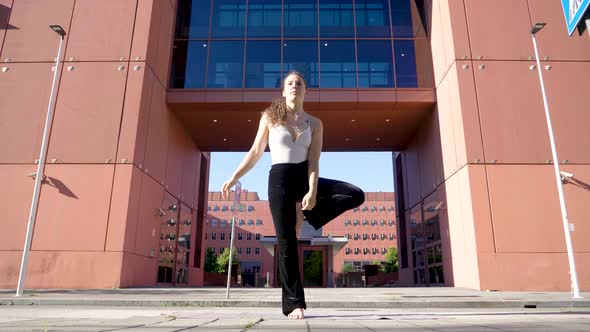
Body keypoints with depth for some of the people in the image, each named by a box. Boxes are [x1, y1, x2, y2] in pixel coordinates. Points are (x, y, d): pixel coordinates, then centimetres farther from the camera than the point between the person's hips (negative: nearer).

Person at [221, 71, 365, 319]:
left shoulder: (314, 124, 5)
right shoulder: (269, 117, 3)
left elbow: (313, 162, -4)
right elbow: (255, 153, 7)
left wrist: (312, 192, -18)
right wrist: (233, 178, 3)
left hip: (305, 177, 3)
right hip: (280, 179, -2)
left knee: (357, 195, -15)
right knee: (286, 243, -4)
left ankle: (303, 213, -3)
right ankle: (294, 304, 8)